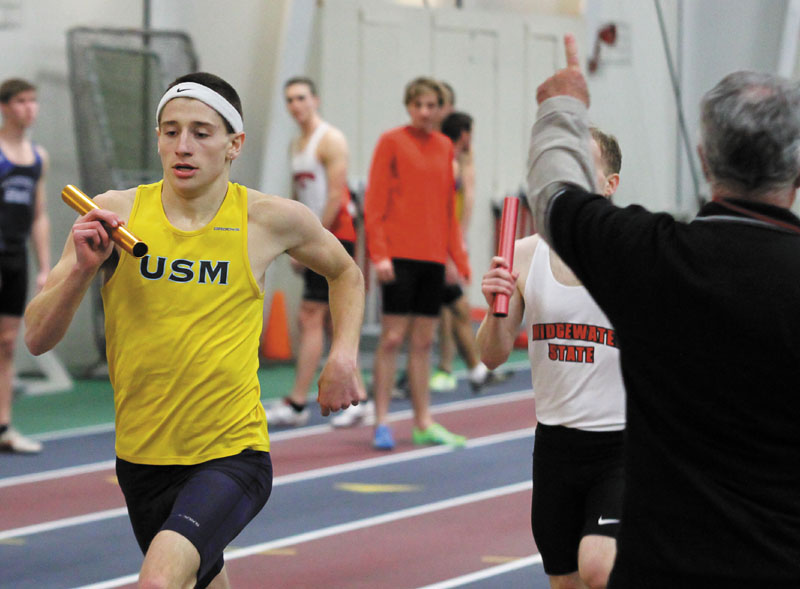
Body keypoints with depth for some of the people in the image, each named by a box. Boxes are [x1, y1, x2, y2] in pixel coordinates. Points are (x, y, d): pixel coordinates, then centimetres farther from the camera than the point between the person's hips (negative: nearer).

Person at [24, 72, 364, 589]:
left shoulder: (270, 220, -5)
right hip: (142, 458, 3)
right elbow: (37, 338, -7)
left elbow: (345, 273, 17)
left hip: (232, 454, -3)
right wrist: (82, 269, -23)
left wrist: (343, 359, 3)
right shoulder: (114, 213, -5)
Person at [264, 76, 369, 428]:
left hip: (334, 237, -9)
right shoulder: (296, 145, 17)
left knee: (311, 317, -11)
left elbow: (335, 197, -16)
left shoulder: (330, 140, -9)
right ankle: (357, 397, 14)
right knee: (332, 320, 9)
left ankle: (296, 404, -12)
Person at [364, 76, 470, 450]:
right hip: (399, 255, -5)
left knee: (423, 341, 8)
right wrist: (378, 254, -14)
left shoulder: (444, 147, 13)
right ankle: (381, 423, -3)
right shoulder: (391, 142, -2)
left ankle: (424, 423, 13)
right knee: (393, 338, -6)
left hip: (433, 257, 5)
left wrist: (459, 257, 12)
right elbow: (374, 204, -6)